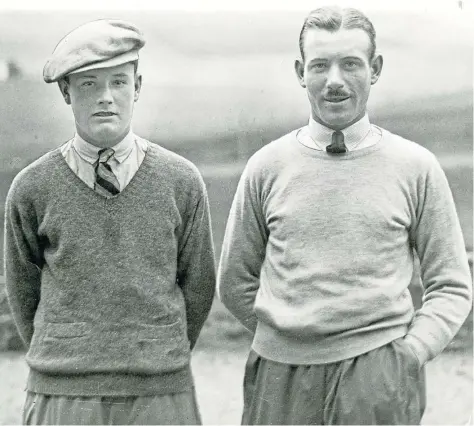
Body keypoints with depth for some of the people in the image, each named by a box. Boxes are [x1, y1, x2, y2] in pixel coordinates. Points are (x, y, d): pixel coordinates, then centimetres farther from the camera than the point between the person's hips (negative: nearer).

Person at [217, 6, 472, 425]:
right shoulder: (266, 167, 5)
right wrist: (284, 337, 5)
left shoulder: (416, 167, 3)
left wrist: (410, 351, -6)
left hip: (379, 380, -1)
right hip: (281, 376, 1)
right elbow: (235, 282, 13)